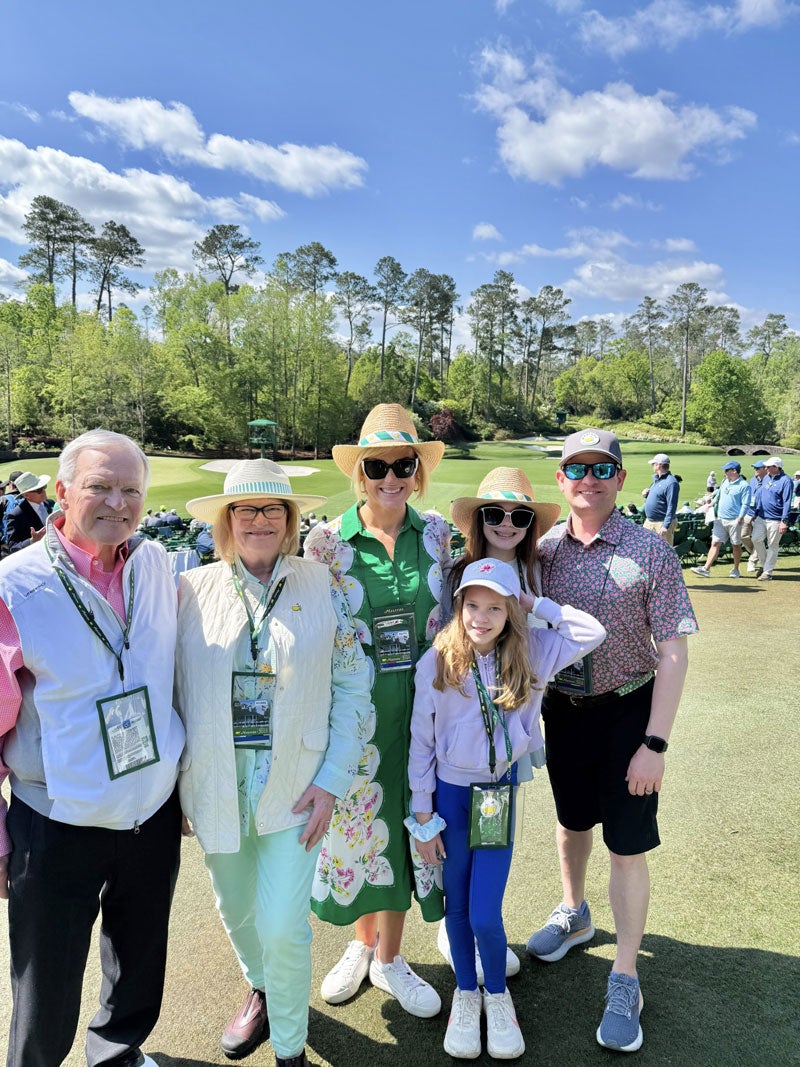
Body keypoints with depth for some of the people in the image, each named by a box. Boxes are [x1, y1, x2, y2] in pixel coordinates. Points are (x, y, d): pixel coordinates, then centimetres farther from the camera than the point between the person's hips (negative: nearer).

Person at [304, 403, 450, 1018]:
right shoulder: (327, 540, -7)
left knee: (404, 819, 12)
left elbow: (450, 618, 8)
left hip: (420, 702, 2)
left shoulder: (435, 533, -1)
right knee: (357, 821, 13)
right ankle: (363, 943, 40)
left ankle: (389, 959, 34)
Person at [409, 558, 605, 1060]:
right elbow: (421, 742, -7)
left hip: (500, 793, 0)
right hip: (450, 793, 0)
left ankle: (497, 994, 31)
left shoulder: (529, 654, -8)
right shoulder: (437, 663, -14)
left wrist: (535, 602, -14)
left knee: (485, 916, 0)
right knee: (456, 907, 14)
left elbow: (592, 632, -14)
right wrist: (423, 816, -3)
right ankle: (466, 994, 40)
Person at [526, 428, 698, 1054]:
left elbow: (673, 652, -15)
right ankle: (574, 915, 50)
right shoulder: (543, 549, -5)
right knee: (572, 820, 22)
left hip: (627, 710, -3)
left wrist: (655, 744, -18)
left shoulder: (649, 551, -15)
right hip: (562, 707, 4)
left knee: (627, 847, 5)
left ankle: (625, 980, 25)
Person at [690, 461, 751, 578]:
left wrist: (740, 518, -22)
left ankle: (735, 570, 20)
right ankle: (706, 569, -7)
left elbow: (745, 504, -13)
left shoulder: (744, 486, -8)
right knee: (715, 544, -1)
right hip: (720, 520, 6)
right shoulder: (725, 482, 13)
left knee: (736, 545, 7)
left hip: (734, 521, -6)